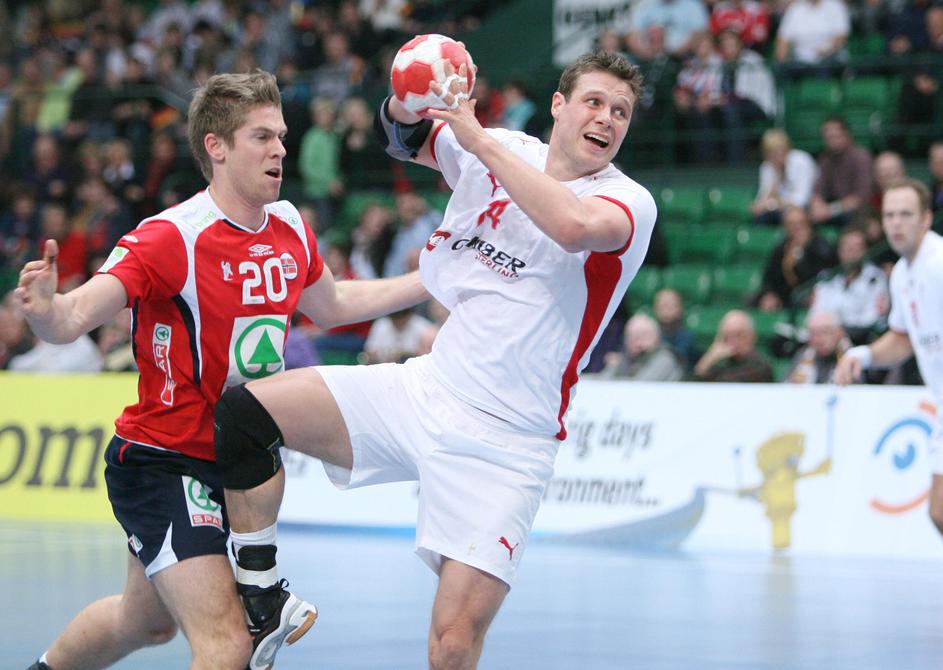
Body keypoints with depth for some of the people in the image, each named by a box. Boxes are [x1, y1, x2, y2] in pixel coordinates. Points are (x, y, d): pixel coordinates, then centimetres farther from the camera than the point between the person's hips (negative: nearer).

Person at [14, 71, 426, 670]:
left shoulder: (290, 228, 0)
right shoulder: (172, 238, -22)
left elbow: (332, 305, 21)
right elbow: (73, 319, -31)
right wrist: (45, 308, -55)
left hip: (231, 463, 8)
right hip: (161, 463, -8)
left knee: (147, 622, 26)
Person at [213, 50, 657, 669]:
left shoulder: (630, 202, -10)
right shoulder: (501, 153, 6)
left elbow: (574, 225, -34)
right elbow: (403, 137, 23)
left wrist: (478, 136, -27)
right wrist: (409, 101, -2)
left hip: (503, 445, -5)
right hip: (424, 390, 6)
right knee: (244, 412, -5)